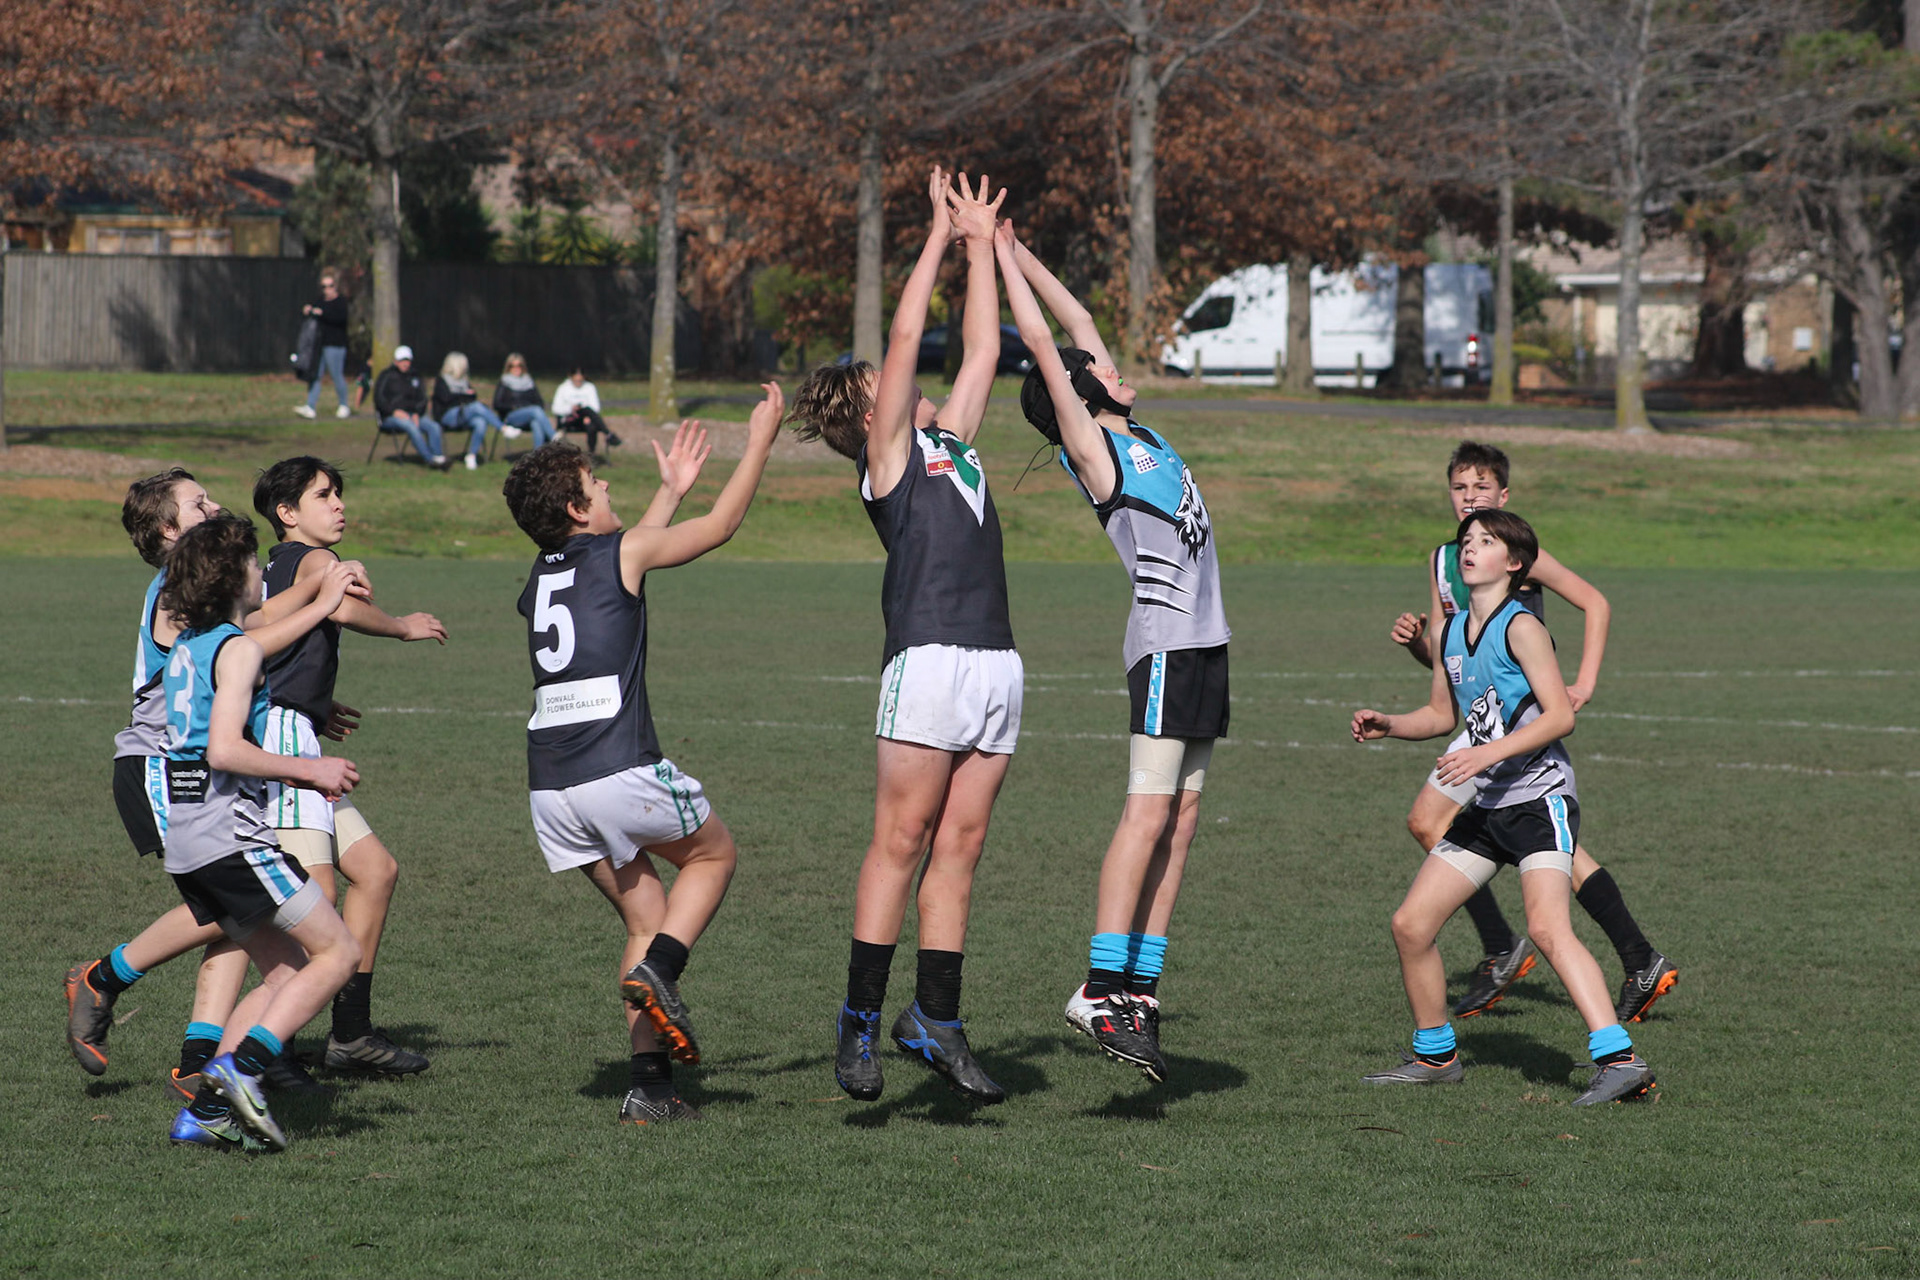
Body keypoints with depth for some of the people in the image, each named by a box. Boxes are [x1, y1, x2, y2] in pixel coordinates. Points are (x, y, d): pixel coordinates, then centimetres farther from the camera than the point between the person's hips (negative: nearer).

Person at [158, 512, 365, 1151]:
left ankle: (205, 1111, 2)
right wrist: (310, 771, -13)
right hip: (228, 833, -9)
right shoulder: (238, 649, -11)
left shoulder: (187, 647, 18)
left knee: (285, 971, 12)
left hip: (184, 840, 9)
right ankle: (241, 1065, -16)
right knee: (337, 953, -4)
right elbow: (225, 751, -22)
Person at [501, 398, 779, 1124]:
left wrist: (671, 490, 49)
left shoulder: (539, 580, 20)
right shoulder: (622, 553, 1)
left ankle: (648, 1084, 4)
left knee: (647, 917, 15)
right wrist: (760, 442, 23)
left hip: (550, 786, 6)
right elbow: (721, 525, 12)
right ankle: (658, 969, -6)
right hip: (620, 772, -6)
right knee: (714, 853, 20)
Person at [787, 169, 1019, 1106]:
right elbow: (907, 337, -1)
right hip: (929, 661, -7)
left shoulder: (951, 439, 23)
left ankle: (936, 1020, 8)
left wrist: (982, 246, 26)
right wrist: (942, 234, 6)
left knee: (959, 845, 6)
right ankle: (860, 1019, -4)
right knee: (901, 840, -7)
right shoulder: (888, 457, 3)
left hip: (996, 661, 7)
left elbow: (982, 350, 28)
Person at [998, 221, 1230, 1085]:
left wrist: (1016, 250, 25)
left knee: (1181, 819, 4)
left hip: (1204, 641, 8)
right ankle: (1102, 987, -17)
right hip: (1166, 640, -8)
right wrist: (1002, 254, 3)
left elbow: (1077, 322, 23)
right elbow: (1041, 342, -5)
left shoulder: (1129, 437, 17)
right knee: (1150, 813, -14)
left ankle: (1142, 988, 3)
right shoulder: (1090, 450, -3)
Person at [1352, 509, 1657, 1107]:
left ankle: (1619, 1059, -32)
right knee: (1411, 924, 6)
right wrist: (1387, 724, 8)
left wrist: (1488, 753, -25)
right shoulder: (1451, 631, 13)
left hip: (1539, 795, -8)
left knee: (1546, 926, -26)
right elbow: (1443, 714, 26)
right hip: (1485, 807, 8)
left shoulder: (1520, 626, -11)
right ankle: (1435, 1054, 23)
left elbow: (1560, 715, -17)